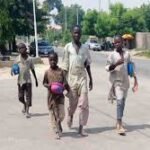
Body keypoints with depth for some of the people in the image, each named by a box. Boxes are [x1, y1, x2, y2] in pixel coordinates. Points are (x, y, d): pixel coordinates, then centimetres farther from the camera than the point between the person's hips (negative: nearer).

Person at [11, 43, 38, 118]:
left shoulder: (29, 59, 1)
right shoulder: (17, 59, -1)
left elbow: (32, 70, 10)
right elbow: (13, 69, 5)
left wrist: (36, 79, 12)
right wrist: (13, 71, -19)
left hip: (28, 80, 0)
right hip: (20, 80, 1)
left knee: (28, 96, -4)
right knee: (20, 97, 6)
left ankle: (27, 111, 2)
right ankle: (25, 105, 36)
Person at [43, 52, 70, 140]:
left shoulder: (60, 71, -1)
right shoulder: (47, 72, -1)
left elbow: (65, 82, 3)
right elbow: (44, 82, 7)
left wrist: (69, 91, -6)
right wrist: (47, 85, -13)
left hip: (60, 95, 0)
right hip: (51, 96, 0)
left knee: (61, 114, -1)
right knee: (54, 114, 3)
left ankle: (58, 124, 31)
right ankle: (57, 131, 13)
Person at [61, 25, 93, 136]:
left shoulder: (85, 48, 7)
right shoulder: (68, 47, 0)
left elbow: (87, 65, 13)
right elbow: (65, 65, 0)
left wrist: (91, 80, 12)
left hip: (82, 78, 1)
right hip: (71, 78, -1)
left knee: (84, 104, -6)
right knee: (72, 103, 8)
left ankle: (81, 128, 0)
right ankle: (70, 116, 41)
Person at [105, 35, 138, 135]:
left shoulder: (127, 53, 6)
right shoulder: (112, 55, -5)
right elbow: (107, 68, -8)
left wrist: (135, 79, 10)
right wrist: (116, 64, -25)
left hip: (125, 80, 5)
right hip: (116, 80, -5)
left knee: (123, 101, 11)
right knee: (120, 100, -17)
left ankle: (119, 123, 25)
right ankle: (119, 125, -17)